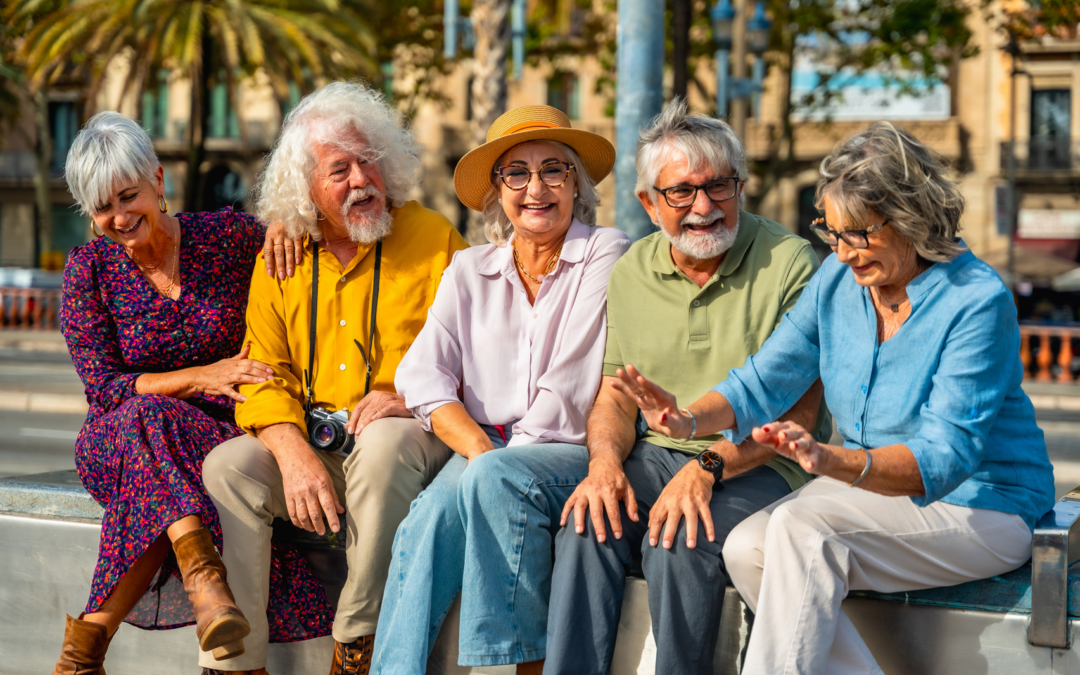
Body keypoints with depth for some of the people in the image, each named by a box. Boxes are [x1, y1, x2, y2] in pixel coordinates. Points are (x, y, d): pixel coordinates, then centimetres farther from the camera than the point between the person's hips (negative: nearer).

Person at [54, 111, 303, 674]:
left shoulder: (228, 236, 0)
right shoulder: (89, 269, -2)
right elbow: (105, 388, -6)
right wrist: (202, 378, -20)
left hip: (222, 430, 0)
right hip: (114, 446, 0)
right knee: (150, 416, -38)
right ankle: (205, 580, -52)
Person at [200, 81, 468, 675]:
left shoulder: (434, 240, 1)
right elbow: (264, 377, 5)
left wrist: (413, 399, -20)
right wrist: (294, 455, -15)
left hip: (413, 440, -3)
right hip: (308, 443, 3)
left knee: (384, 443, -36)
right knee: (227, 464, -23)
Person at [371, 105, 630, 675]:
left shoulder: (608, 256, 3)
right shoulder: (469, 271, 17)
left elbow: (569, 392, -6)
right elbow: (423, 377, 4)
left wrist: (497, 460, -12)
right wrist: (481, 449, -13)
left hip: (575, 456, -3)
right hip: (486, 449, 3)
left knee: (494, 478, -34)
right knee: (433, 513, -29)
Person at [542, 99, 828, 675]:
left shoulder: (790, 263, -6)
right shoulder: (630, 272, 11)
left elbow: (796, 413, -11)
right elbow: (615, 394, 14)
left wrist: (708, 467, -23)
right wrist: (605, 460, -8)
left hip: (758, 467, -4)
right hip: (655, 456, 4)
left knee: (680, 539, -32)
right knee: (587, 522, -24)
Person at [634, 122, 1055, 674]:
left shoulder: (976, 301, -19)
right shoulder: (839, 279, 1)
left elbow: (945, 457, -28)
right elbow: (764, 380, 3)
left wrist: (835, 461, -45)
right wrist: (689, 418, -20)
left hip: (981, 509, -7)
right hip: (872, 488, 7)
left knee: (801, 527, -29)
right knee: (747, 549, -20)